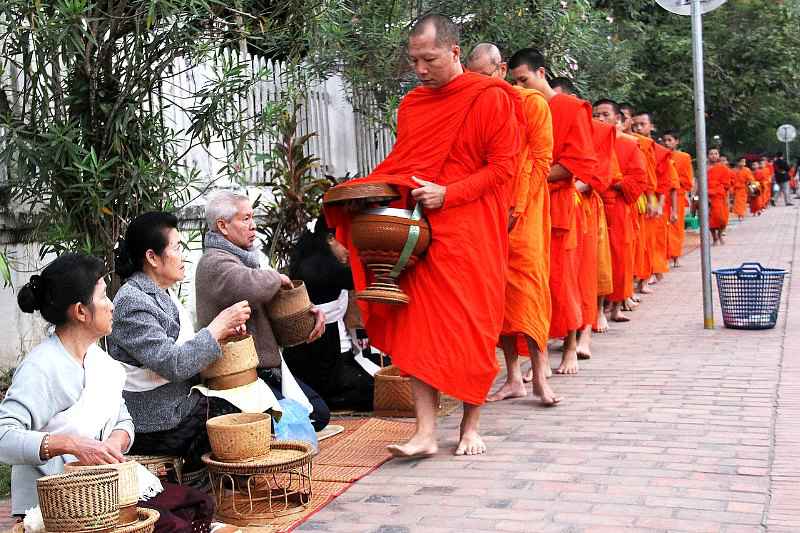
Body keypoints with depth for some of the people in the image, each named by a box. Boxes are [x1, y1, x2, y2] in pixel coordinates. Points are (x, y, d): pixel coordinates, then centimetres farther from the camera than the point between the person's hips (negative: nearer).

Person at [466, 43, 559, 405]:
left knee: (528, 283, -11)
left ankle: (539, 375, -8)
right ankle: (514, 379, 6)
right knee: (499, 290, 2)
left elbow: (540, 161, -4)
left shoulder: (532, 103, 1)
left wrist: (515, 209, -11)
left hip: (524, 209, -4)